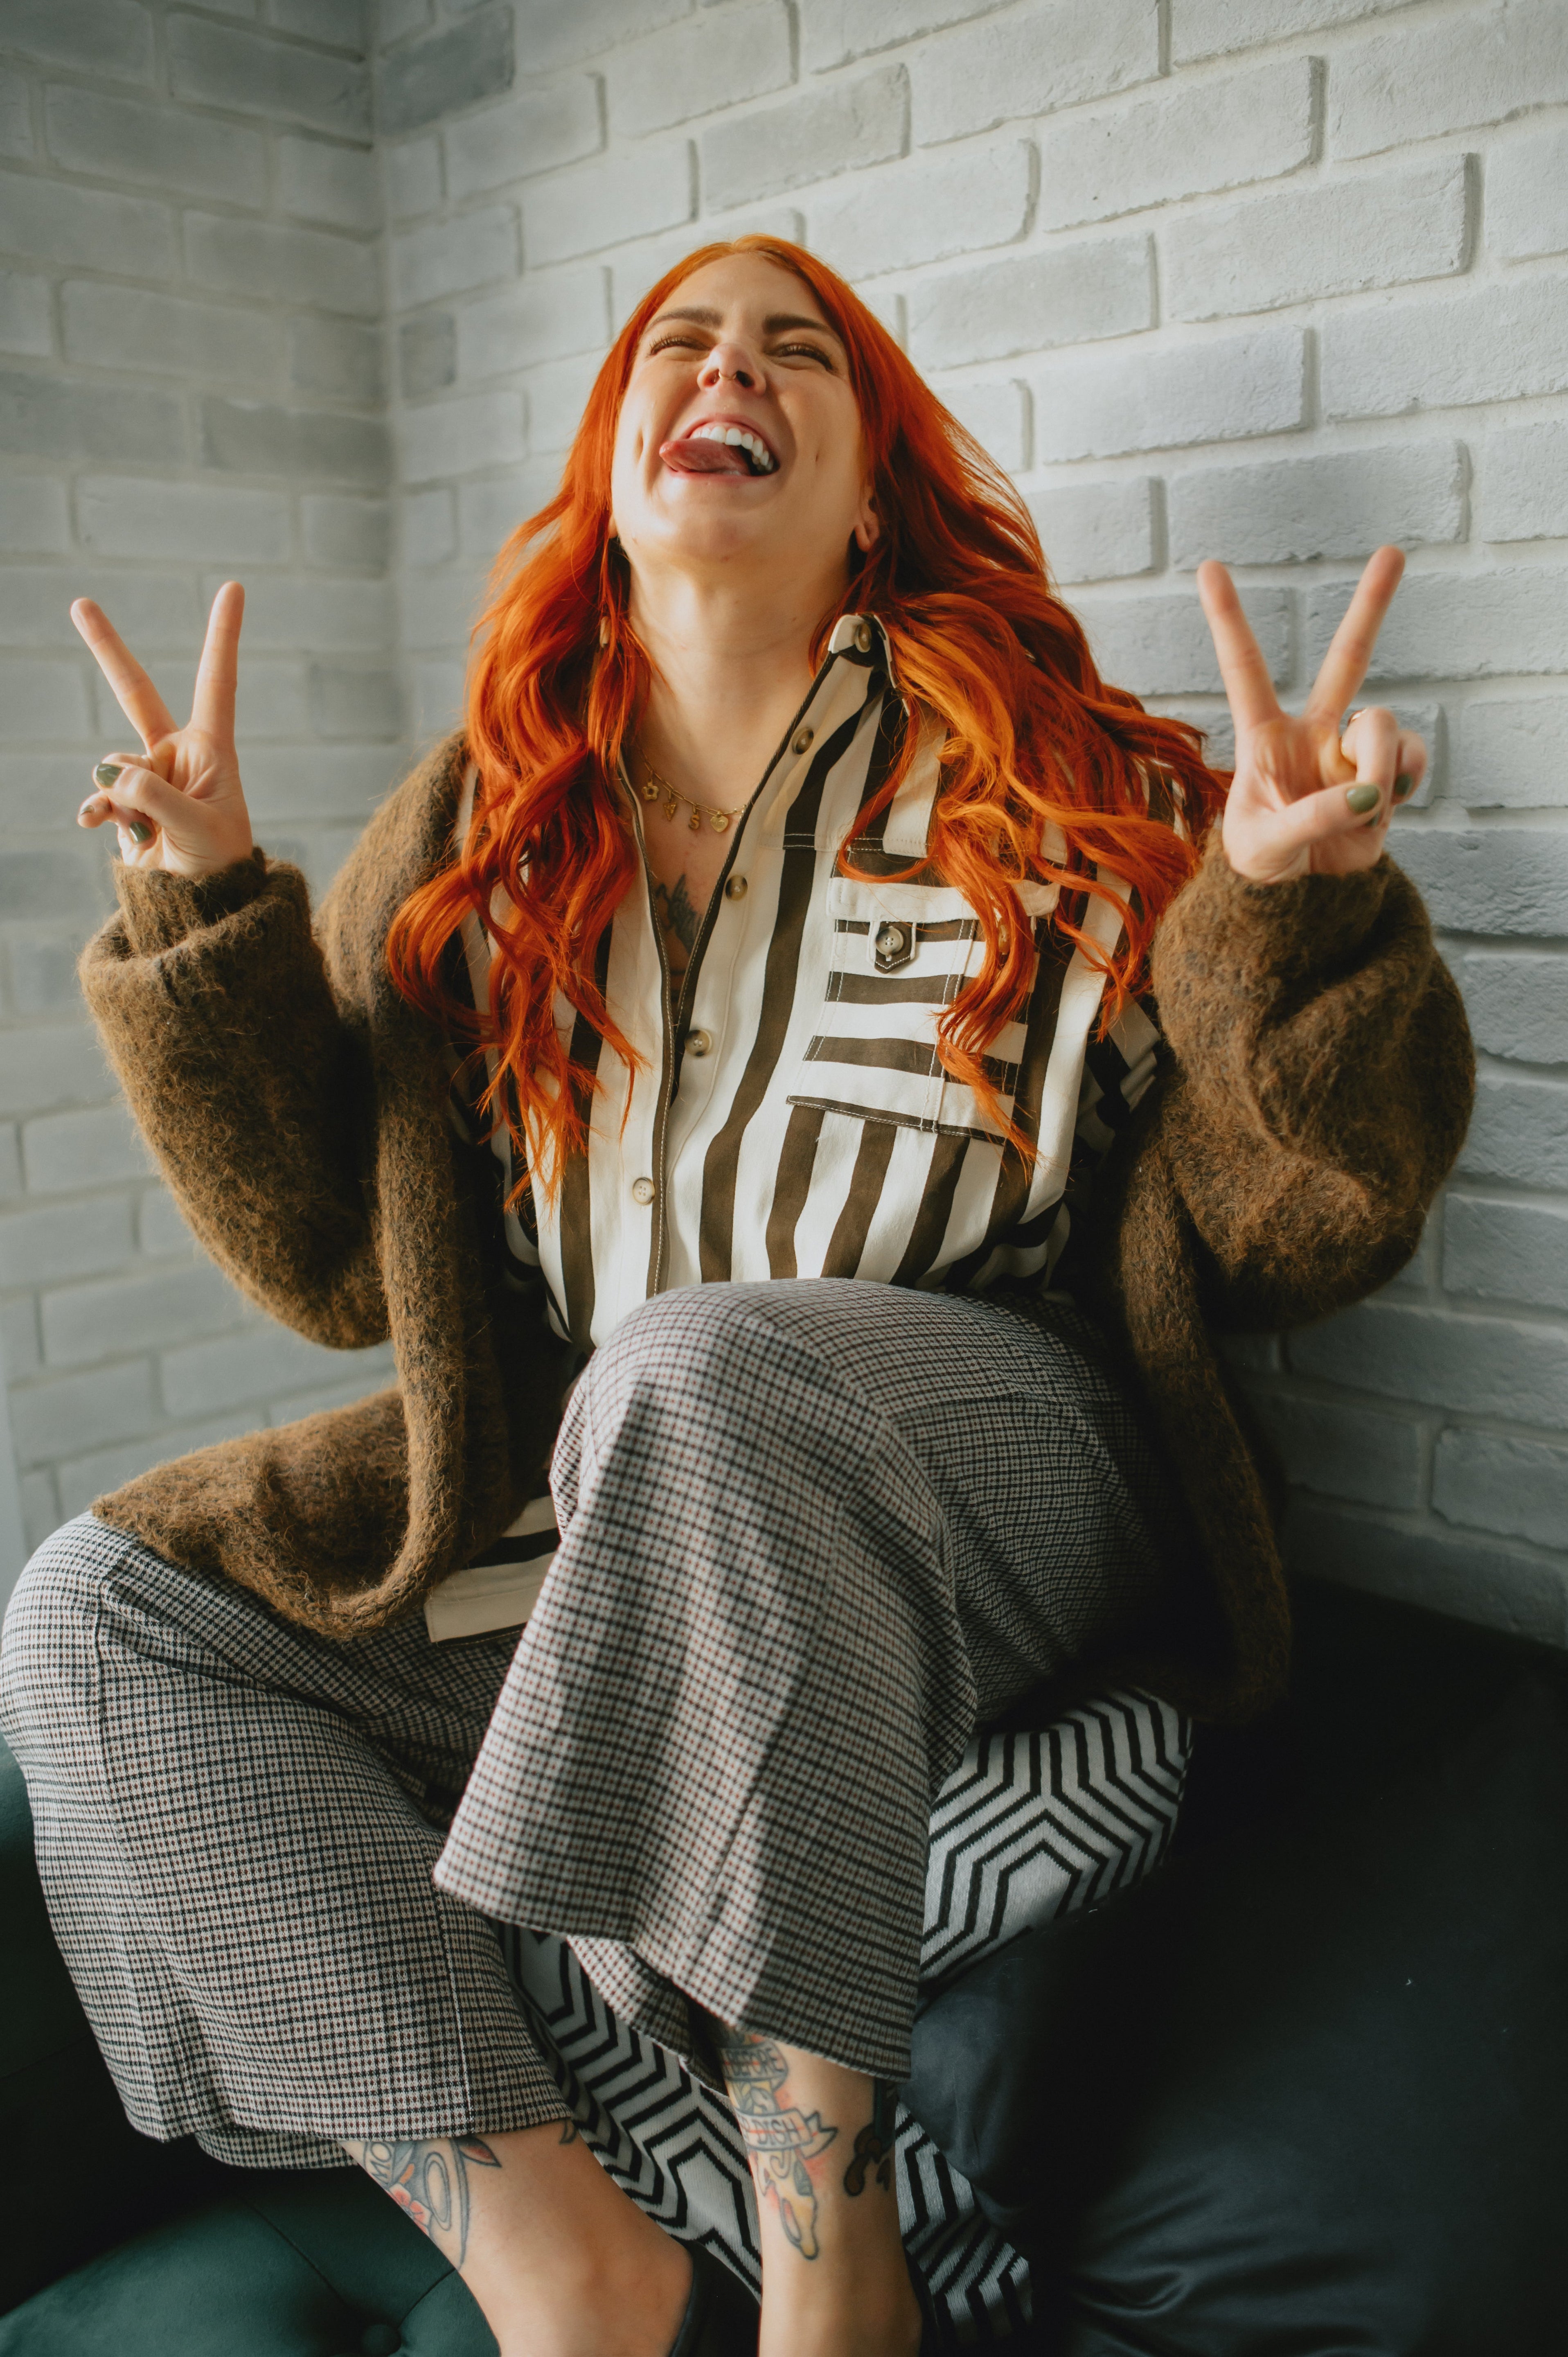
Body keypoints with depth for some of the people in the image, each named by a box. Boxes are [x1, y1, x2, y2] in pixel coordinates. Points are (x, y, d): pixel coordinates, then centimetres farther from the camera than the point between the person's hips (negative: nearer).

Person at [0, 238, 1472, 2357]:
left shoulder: (1059, 789, -2)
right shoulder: (478, 832, 6)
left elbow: (1273, 1237, -5)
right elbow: (336, 1254, 7)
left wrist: (1296, 909, -22)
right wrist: (209, 917, -4)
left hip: (996, 1472, -4)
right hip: (583, 1507, 5)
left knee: (697, 1370, -36)